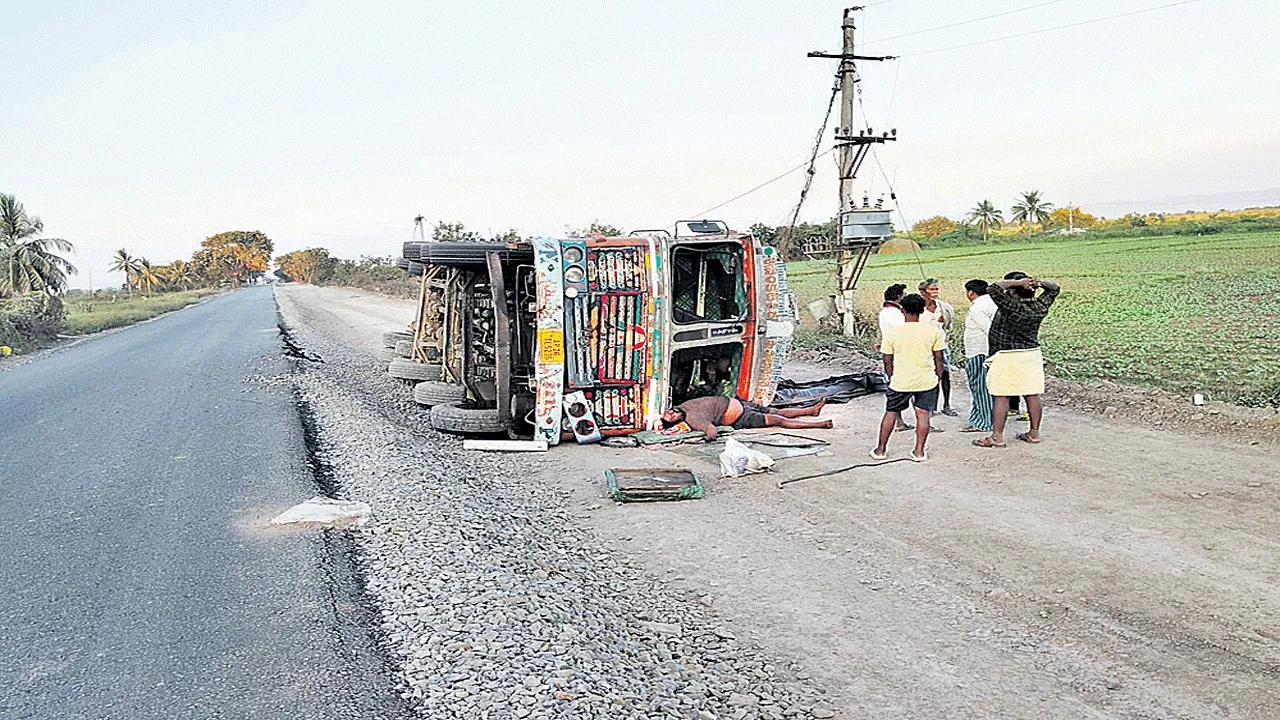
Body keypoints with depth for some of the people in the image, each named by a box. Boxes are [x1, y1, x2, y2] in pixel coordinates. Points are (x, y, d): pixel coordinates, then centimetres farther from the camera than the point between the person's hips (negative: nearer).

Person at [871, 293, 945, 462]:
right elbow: (938, 358, 1)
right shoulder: (933, 331, -4)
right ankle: (919, 451, 10)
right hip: (927, 380, 1)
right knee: (923, 415, 9)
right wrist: (939, 378, 13)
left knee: (890, 413, 12)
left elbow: (887, 361, 0)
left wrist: (891, 377, 15)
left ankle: (881, 449, 18)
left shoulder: (893, 333, -6)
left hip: (900, 381, 0)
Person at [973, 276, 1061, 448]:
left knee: (1001, 397, -4)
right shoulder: (1039, 307, 1)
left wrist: (1018, 283, -18)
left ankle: (997, 437, -3)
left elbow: (993, 288, -25)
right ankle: (1034, 433, 20)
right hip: (1033, 355, 7)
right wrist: (1039, 283, -2)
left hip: (1007, 358, -7)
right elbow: (1054, 288, 17)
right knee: (1032, 395, 11)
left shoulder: (1012, 307, -18)